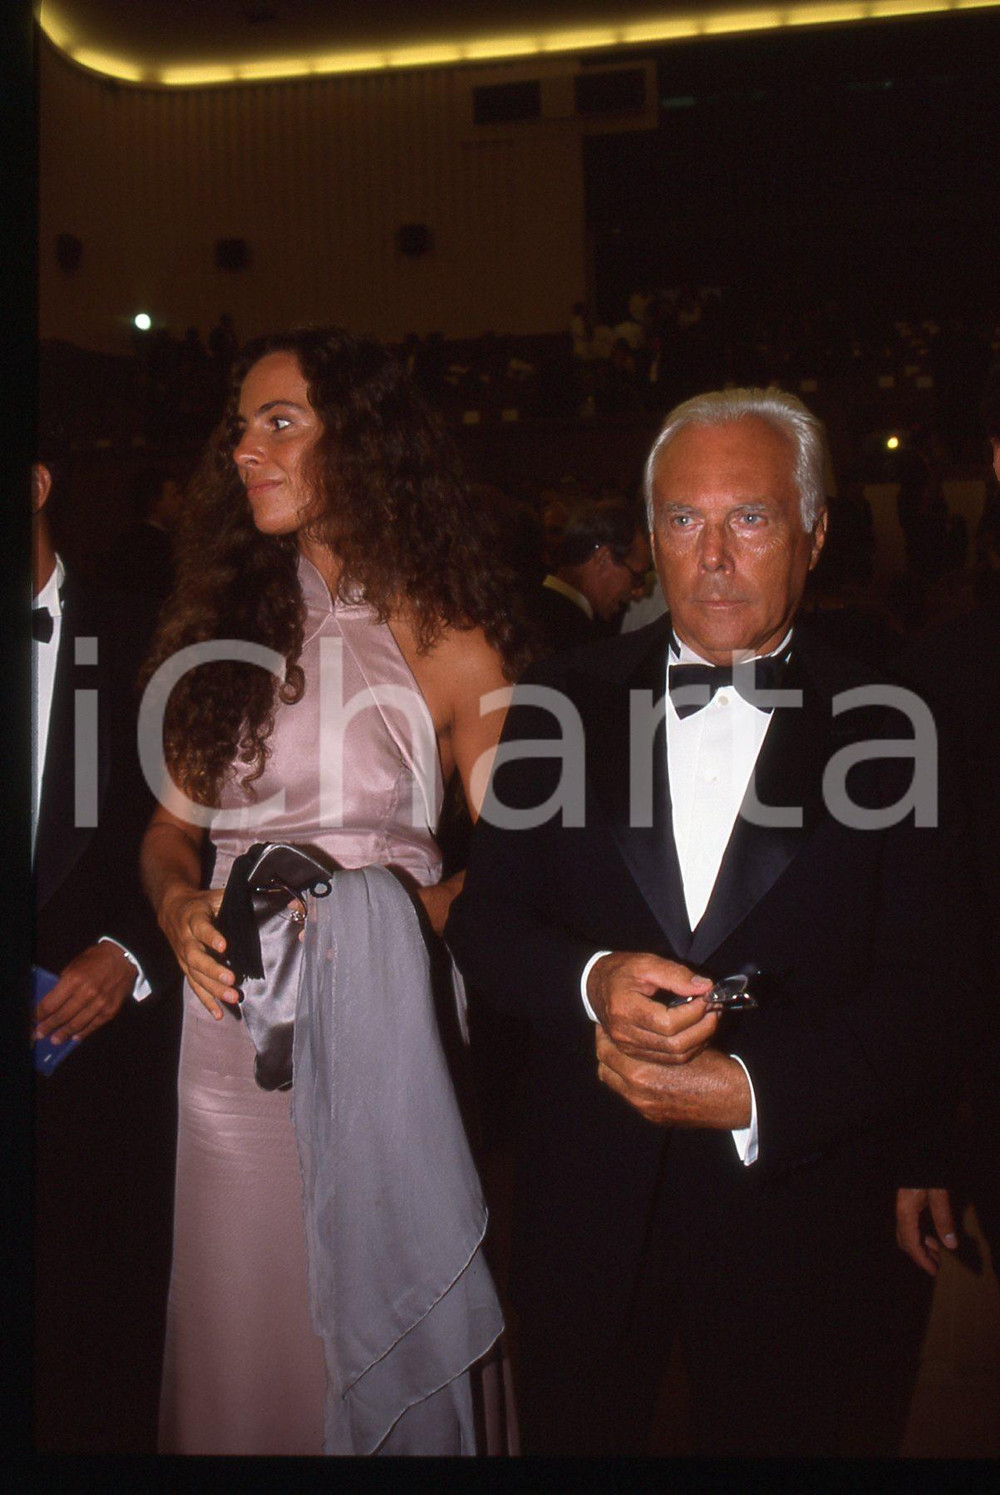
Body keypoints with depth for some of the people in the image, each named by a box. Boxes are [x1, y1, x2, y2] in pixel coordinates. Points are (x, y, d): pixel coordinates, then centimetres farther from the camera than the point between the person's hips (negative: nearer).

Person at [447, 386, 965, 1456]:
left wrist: (752, 1089, -21)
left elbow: (923, 994, -9)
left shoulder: (889, 728, -7)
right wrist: (592, 982, -20)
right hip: (585, 1207, 2)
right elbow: (482, 916, 0)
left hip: (794, 1208, -1)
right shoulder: (567, 699, -1)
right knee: (570, 1440, 20)